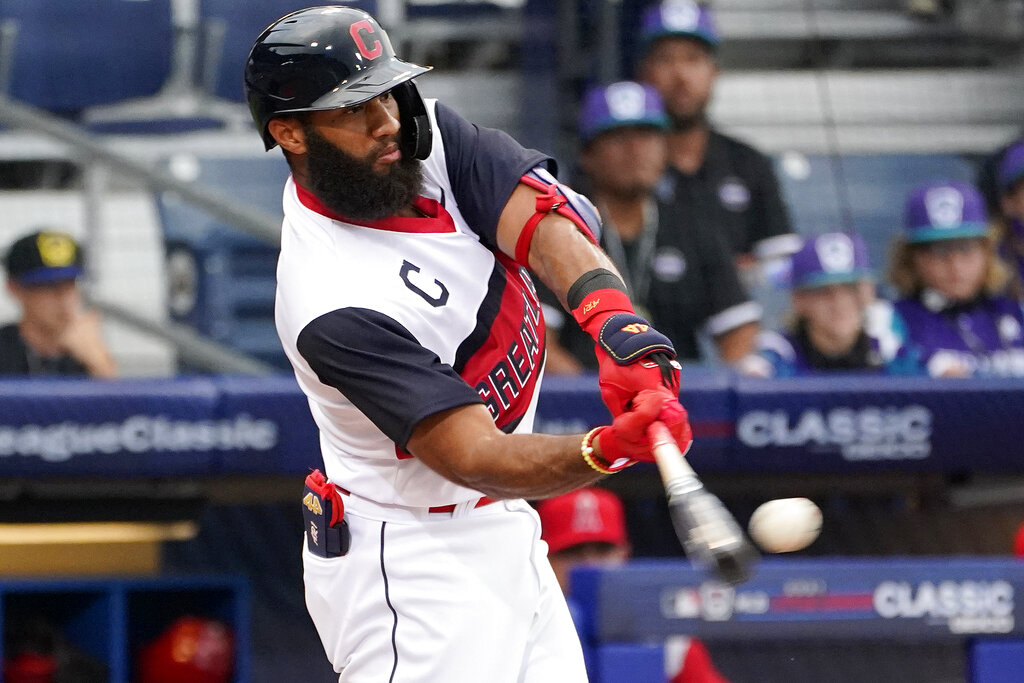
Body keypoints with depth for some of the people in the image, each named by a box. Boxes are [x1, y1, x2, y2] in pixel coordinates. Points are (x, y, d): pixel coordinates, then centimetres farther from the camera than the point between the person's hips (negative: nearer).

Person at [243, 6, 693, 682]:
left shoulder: (427, 135, -5)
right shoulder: (334, 307, -27)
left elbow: (543, 219, -18)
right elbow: (476, 459, -29)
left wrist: (618, 325, -37)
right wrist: (610, 448, -45)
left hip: (504, 536, 8)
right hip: (409, 567, -8)